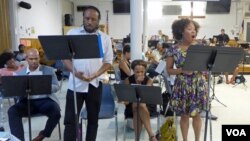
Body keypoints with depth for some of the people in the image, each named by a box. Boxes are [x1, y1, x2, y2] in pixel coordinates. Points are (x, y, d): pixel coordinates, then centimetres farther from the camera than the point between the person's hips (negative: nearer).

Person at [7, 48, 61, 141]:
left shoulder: (49, 70, 10)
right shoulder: (20, 73, 14)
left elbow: (56, 87, 4)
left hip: (45, 100, -1)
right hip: (27, 101, 2)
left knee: (56, 112, -29)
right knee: (12, 111, -26)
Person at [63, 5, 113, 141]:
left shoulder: (105, 38, 3)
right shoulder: (72, 33, 2)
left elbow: (108, 62, 2)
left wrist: (95, 75, -15)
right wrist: (74, 71, -16)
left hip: (94, 84, 1)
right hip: (75, 83, 0)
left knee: (93, 119, 12)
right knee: (70, 119, 4)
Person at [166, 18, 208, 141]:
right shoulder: (173, 50, -6)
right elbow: (169, 70, -2)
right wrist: (182, 70, -19)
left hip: (198, 85, 2)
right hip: (182, 86, -1)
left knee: (196, 114, 12)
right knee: (184, 115, 9)